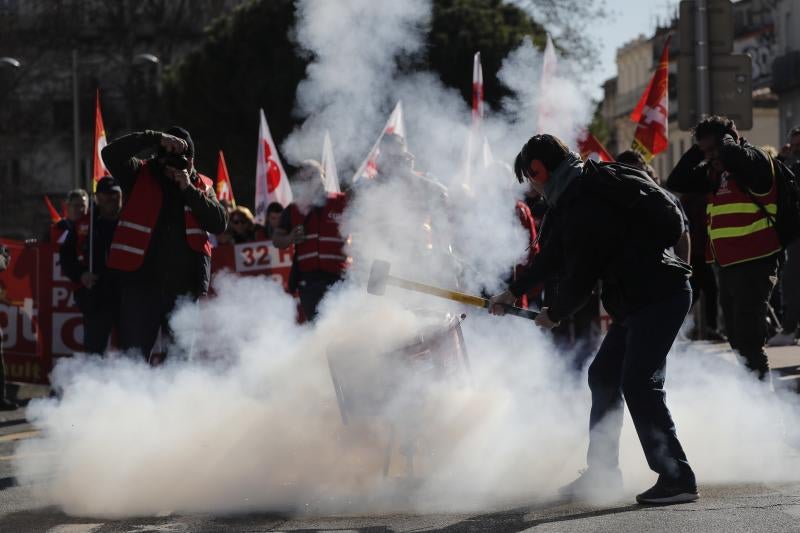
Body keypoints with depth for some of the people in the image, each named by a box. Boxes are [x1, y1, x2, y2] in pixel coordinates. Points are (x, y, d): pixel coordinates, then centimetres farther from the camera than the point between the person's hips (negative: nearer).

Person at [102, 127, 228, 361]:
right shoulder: (141, 176, 3)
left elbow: (219, 223, -2)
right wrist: (156, 138, -18)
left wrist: (189, 190, -10)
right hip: (142, 281, -2)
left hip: (184, 285, 2)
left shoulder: (201, 186, 10)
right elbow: (111, 154, -13)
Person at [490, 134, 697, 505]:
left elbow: (580, 276, -14)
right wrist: (514, 292, 37)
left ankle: (677, 478, -15)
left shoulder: (582, 206, -17)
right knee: (603, 376, 16)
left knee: (638, 384, -16)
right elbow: (553, 256, 28)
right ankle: (603, 473, 25)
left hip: (659, 295, -11)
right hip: (641, 297, 11)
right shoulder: (579, 194, 16)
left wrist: (554, 314, 4)